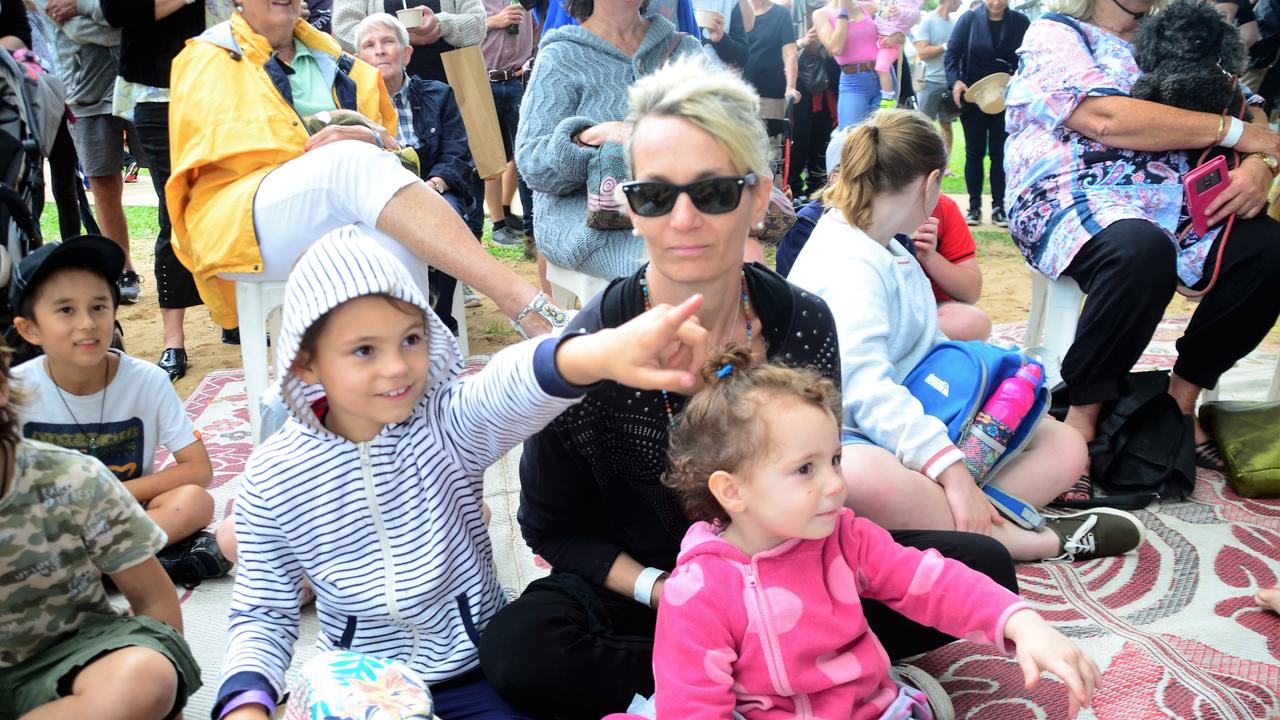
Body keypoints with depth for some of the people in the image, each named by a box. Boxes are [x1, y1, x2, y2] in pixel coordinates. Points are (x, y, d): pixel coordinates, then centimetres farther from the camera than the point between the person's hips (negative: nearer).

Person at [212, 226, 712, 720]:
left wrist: (605, 353, -64)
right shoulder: (272, 479, -11)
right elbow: (264, 611, -1)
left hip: (478, 670, -1)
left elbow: (511, 388, -42)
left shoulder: (447, 424, -18)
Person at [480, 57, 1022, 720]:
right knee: (516, 653, -33)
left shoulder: (803, 325, -11)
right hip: (638, 585, -2)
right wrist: (660, 590, -20)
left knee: (981, 566, -11)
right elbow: (552, 526, -8)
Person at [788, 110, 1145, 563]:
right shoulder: (848, 262, -18)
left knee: (1066, 447, -1)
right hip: (854, 437, -10)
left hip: (914, 419, 10)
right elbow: (864, 383, -31)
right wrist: (952, 470, -36)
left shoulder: (887, 249, 16)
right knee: (864, 479, -46)